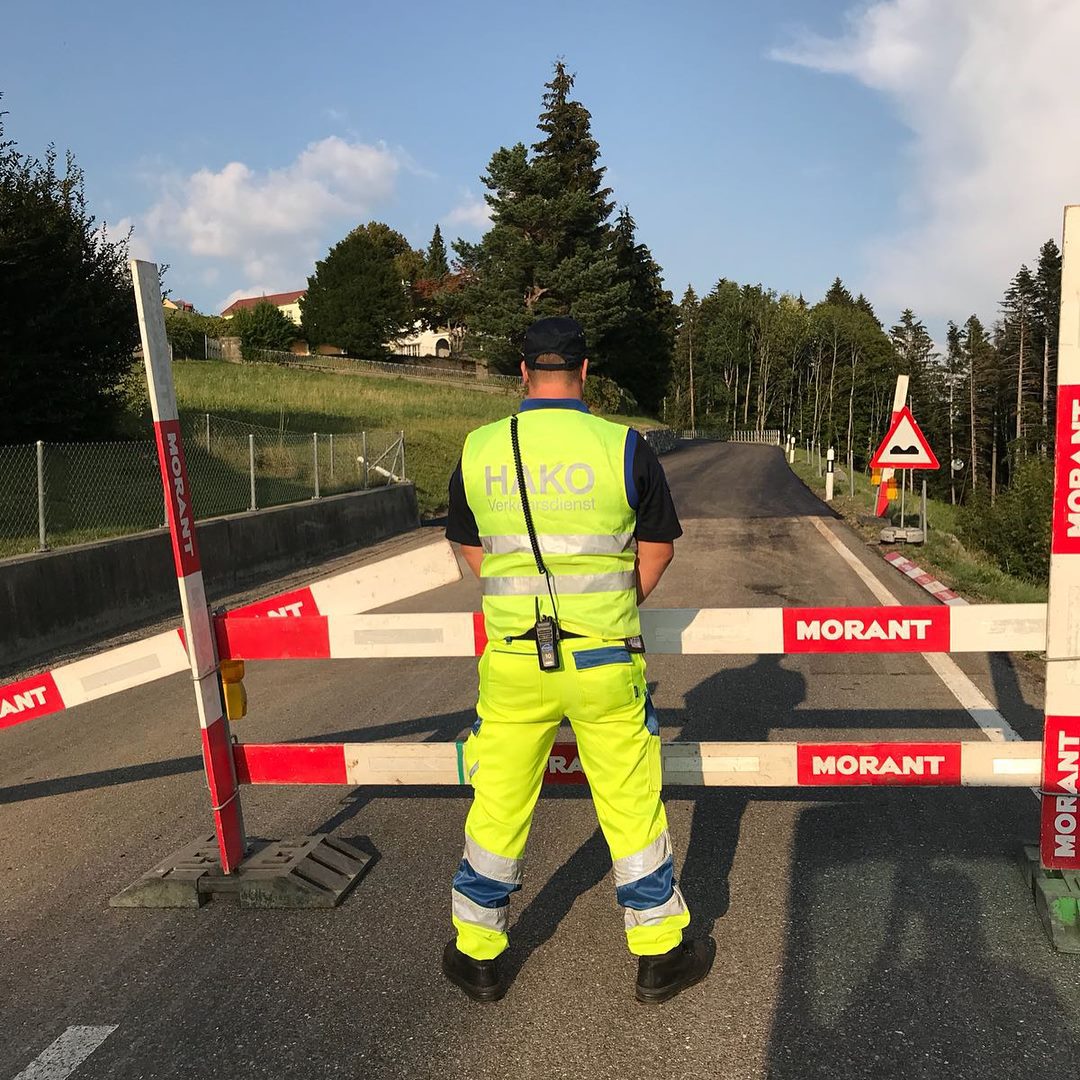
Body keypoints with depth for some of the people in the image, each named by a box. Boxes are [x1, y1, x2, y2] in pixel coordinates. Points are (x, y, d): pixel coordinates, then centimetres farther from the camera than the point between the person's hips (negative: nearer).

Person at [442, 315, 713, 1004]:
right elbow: (659, 547, 2)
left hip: (512, 661, 2)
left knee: (498, 808, 15)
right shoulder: (623, 448, -8)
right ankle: (659, 957, 29)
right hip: (605, 663, -1)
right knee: (633, 806, 13)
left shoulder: (479, 449, -2)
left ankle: (478, 957, 31)